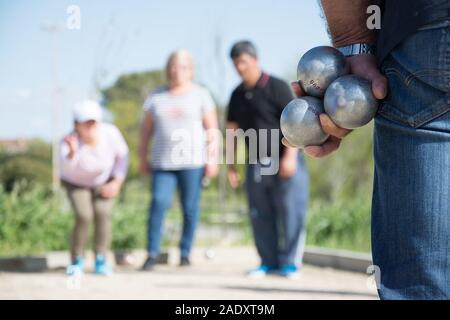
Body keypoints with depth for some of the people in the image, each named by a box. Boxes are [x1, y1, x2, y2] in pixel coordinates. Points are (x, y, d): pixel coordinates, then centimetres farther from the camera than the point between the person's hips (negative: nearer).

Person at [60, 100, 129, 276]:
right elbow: (66, 169, -54)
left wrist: (117, 182, -14)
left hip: (103, 180, 2)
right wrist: (72, 153, -73)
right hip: (76, 183, -2)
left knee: (103, 213, -17)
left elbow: (122, 155, -10)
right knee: (84, 216, -18)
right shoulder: (71, 142, -36)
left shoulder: (110, 133, -29)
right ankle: (77, 261, 1)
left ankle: (100, 261, -5)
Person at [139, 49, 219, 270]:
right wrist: (143, 157, 9)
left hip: (192, 160, -1)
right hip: (163, 162, 1)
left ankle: (185, 252, 8)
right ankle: (152, 252, -7)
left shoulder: (200, 95, 5)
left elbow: (211, 128, 3)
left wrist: (212, 158, -4)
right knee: (159, 203, -13)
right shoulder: (157, 96, 12)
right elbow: (146, 129, 14)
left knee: (190, 207, -3)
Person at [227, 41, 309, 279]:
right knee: (260, 214, 5)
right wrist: (231, 165, 11)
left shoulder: (276, 87, -8)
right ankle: (269, 261, 12)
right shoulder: (238, 95, 11)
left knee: (290, 211, -6)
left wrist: (289, 157, -19)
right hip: (256, 164, 6)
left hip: (284, 160, -6)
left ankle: (289, 263, 0)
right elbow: (231, 130, 16)